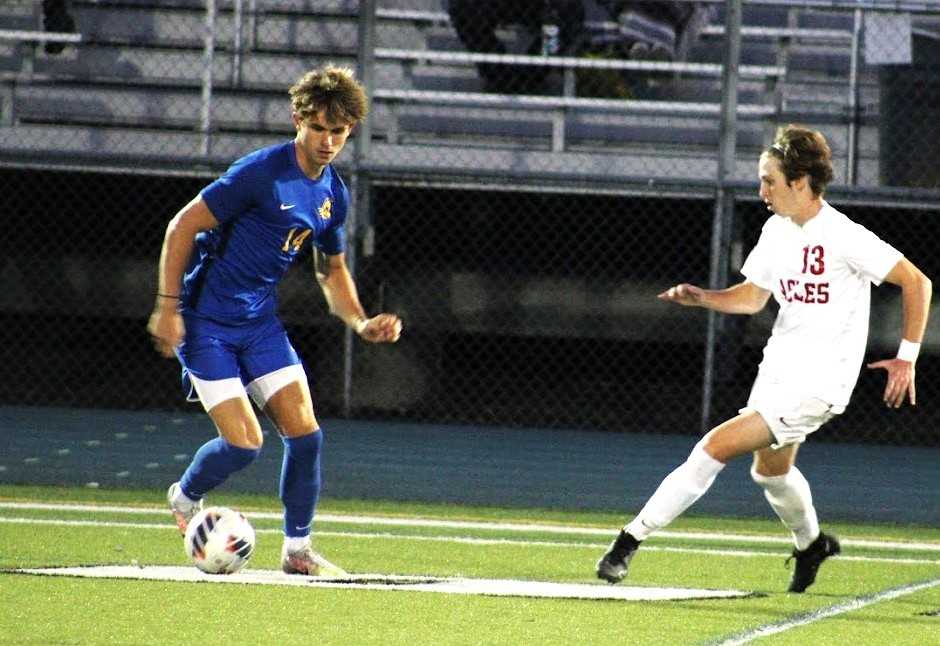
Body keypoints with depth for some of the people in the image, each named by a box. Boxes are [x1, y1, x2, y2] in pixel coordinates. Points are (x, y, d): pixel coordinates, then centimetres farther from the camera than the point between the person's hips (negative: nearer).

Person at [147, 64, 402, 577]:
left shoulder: (334, 195, 5)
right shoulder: (261, 173, -19)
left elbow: (332, 269, 21)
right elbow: (182, 227, -16)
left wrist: (361, 323, 4)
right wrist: (168, 307, -18)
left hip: (261, 322, 7)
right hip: (206, 322, -7)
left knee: (305, 432, -4)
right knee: (244, 443, -11)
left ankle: (297, 549, 11)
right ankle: (185, 498, 21)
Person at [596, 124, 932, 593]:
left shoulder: (844, 237, -18)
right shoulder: (776, 230, 5)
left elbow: (917, 282, -12)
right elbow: (752, 297, 16)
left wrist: (906, 357, -13)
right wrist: (701, 298, -2)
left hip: (817, 381, -9)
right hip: (777, 367, 9)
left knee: (716, 447, -19)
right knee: (770, 469, 27)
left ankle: (633, 537, -17)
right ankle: (811, 544, 55)